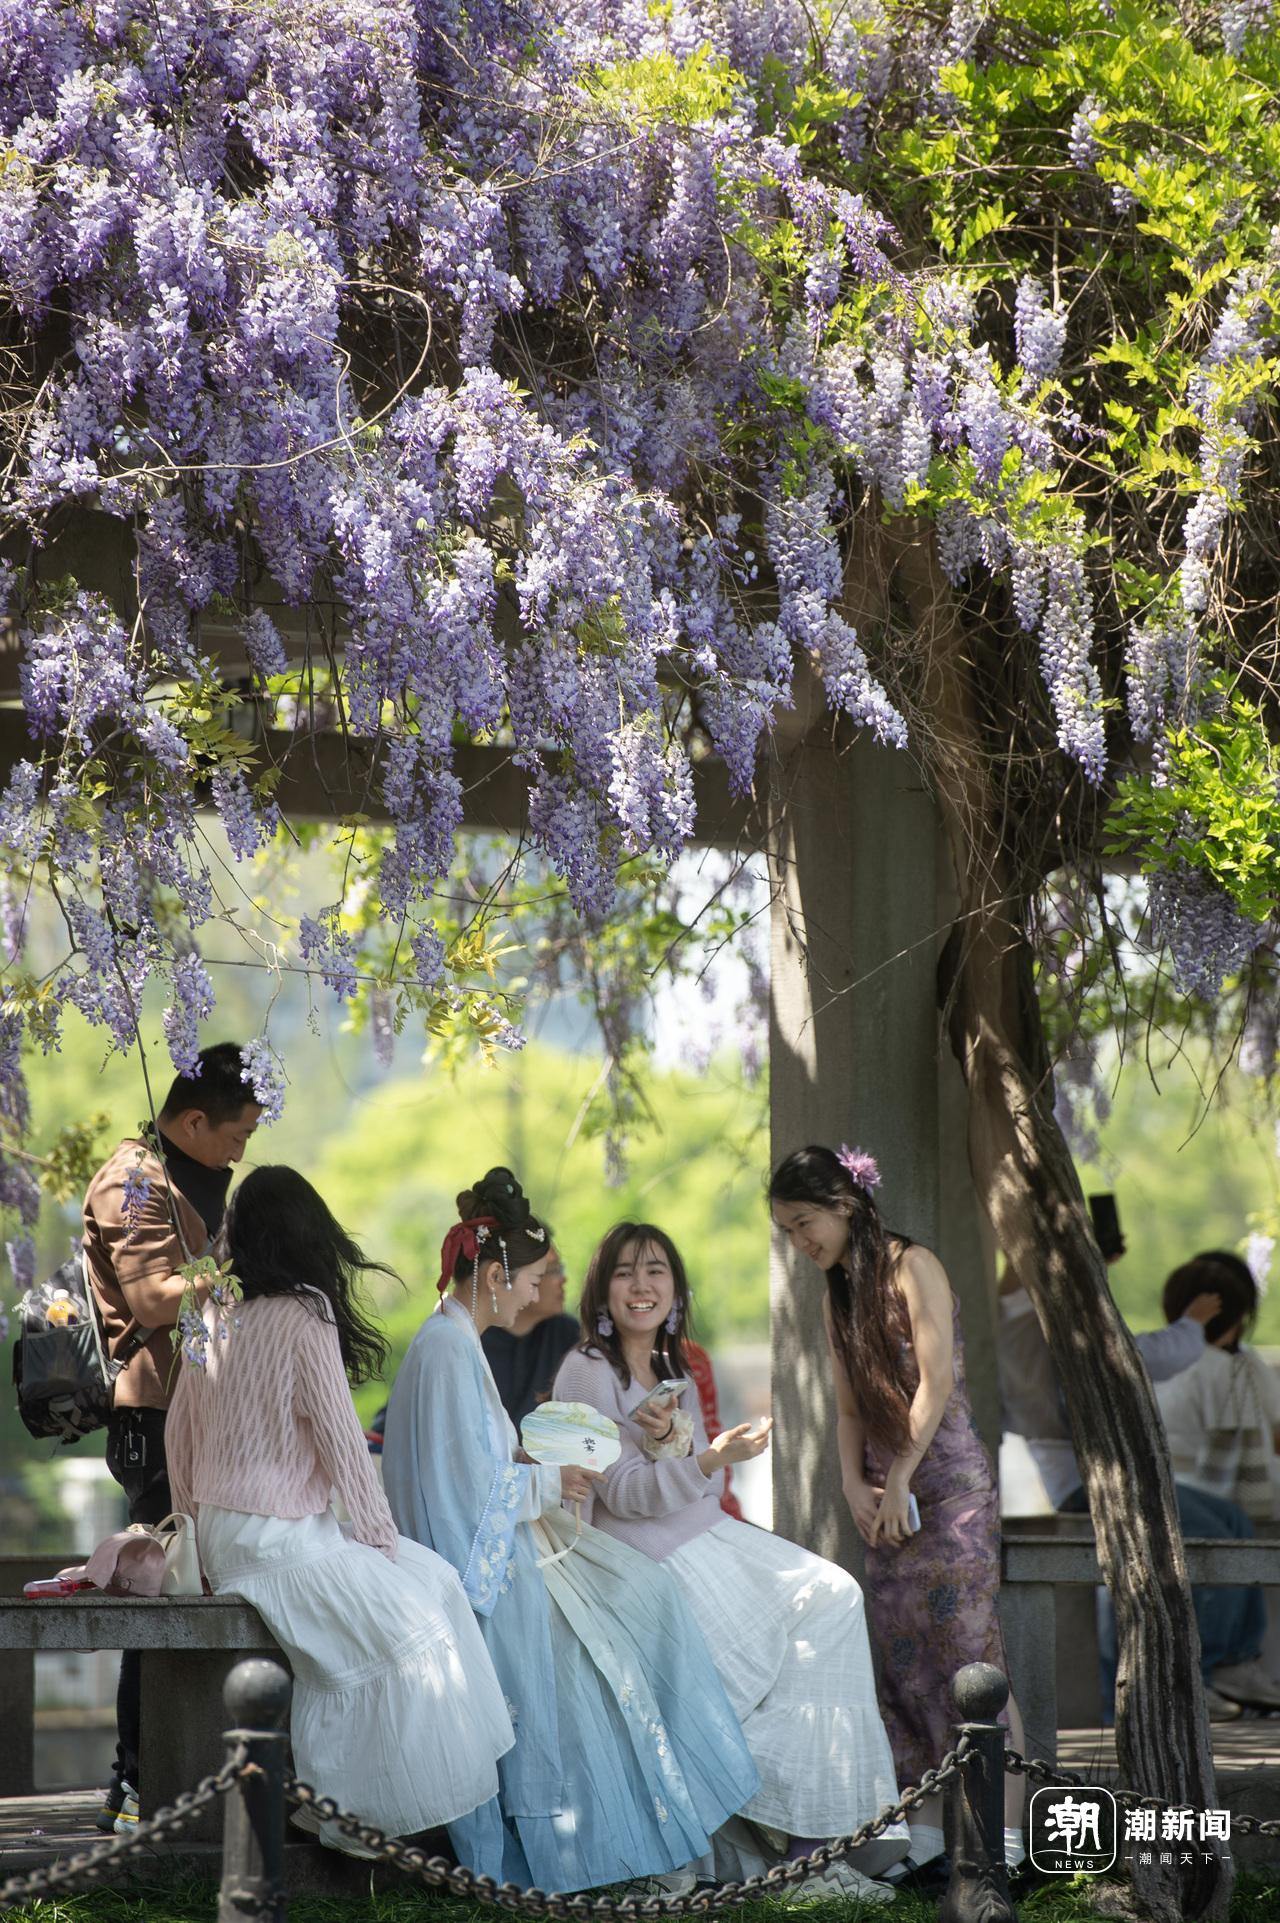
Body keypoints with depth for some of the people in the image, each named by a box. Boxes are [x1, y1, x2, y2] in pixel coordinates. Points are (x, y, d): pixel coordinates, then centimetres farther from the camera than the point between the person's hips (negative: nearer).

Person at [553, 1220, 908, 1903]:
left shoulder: (671, 1373, 16)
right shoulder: (586, 1373, -8)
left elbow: (704, 1489, 8)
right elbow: (625, 1494, -16)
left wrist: (670, 1443, -13)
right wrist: (708, 1459, -29)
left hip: (706, 1534, 7)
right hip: (645, 1558, -7)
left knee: (830, 1598, -11)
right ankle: (812, 1844, -7)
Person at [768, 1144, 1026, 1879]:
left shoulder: (913, 1267, -8)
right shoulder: (838, 1293, 15)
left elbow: (935, 1384, -14)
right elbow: (851, 1405, 15)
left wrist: (899, 1481, -13)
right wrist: (855, 1484, 0)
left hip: (950, 1482, -8)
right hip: (888, 1497, 8)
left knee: (970, 1652, -10)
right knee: (906, 1659, 5)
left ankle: (1006, 1825, -9)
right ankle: (933, 1821, 8)